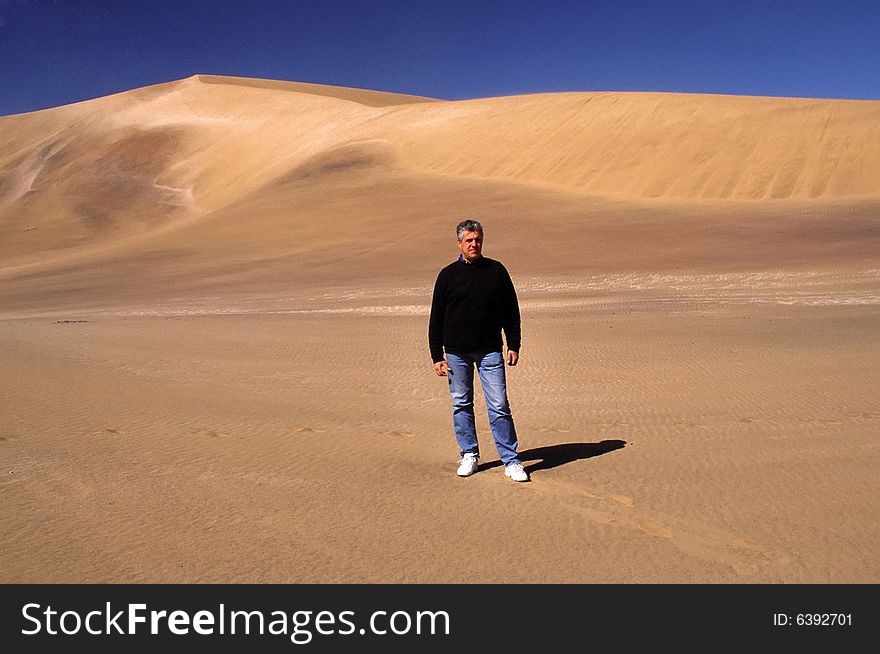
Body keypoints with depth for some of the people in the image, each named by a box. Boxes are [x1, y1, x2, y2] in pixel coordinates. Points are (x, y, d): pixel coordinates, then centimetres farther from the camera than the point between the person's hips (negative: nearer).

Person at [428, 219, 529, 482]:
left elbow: (511, 310, 11)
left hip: (490, 351, -1)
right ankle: (469, 455, 24)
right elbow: (436, 318, 5)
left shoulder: (497, 271, 5)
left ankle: (511, 461, 5)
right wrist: (437, 356, 1)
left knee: (499, 406, -3)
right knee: (461, 405, 9)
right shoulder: (448, 275, 3)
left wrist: (514, 345, 5)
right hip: (456, 352, 1)